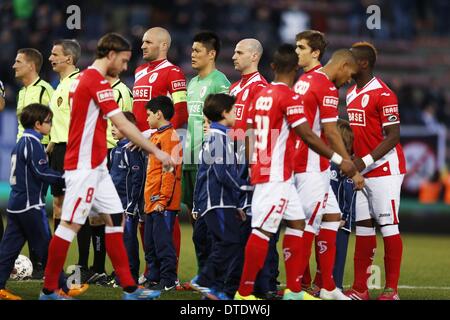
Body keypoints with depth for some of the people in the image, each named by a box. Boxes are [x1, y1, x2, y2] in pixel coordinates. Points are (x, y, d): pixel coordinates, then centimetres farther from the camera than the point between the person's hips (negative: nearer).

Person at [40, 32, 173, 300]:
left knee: (115, 218, 7)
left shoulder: (85, 78, 14)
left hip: (96, 166, 10)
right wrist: (156, 151, -17)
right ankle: (49, 290, 0)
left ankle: (129, 288, 7)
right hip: (84, 166, -10)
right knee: (71, 225, -5)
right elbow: (123, 125, -20)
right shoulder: (97, 82, -16)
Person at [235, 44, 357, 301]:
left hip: (262, 171, 9)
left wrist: (253, 167, 25)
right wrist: (339, 160, -9)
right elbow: (308, 136, -15)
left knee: (297, 222, 13)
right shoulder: (289, 97, -13)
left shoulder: (261, 96, 11)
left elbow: (252, 135, 16)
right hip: (277, 175, -9)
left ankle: (294, 290, 13)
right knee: (263, 230, -7)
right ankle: (244, 293, -5)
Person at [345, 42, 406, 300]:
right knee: (363, 226, 7)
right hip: (361, 171, 8)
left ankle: (392, 289, -3)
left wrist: (365, 161, -21)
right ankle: (360, 288, 9)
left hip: (384, 169, -8)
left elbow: (393, 136, -16)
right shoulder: (352, 94, 14)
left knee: (388, 225, -6)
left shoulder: (383, 95, -13)